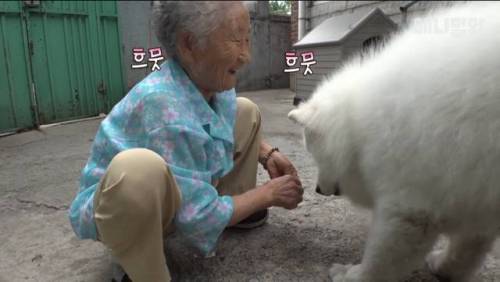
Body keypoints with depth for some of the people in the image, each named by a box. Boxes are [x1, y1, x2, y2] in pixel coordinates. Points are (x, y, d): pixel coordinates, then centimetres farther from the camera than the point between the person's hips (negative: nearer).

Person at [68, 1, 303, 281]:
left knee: (246, 111, 5)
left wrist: (268, 154, -4)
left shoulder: (212, 82, -12)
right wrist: (268, 194, -17)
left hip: (180, 198, 8)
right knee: (138, 168, -43)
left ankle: (236, 206, 14)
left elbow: (231, 126, 14)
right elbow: (201, 220, -30)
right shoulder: (165, 107, -36)